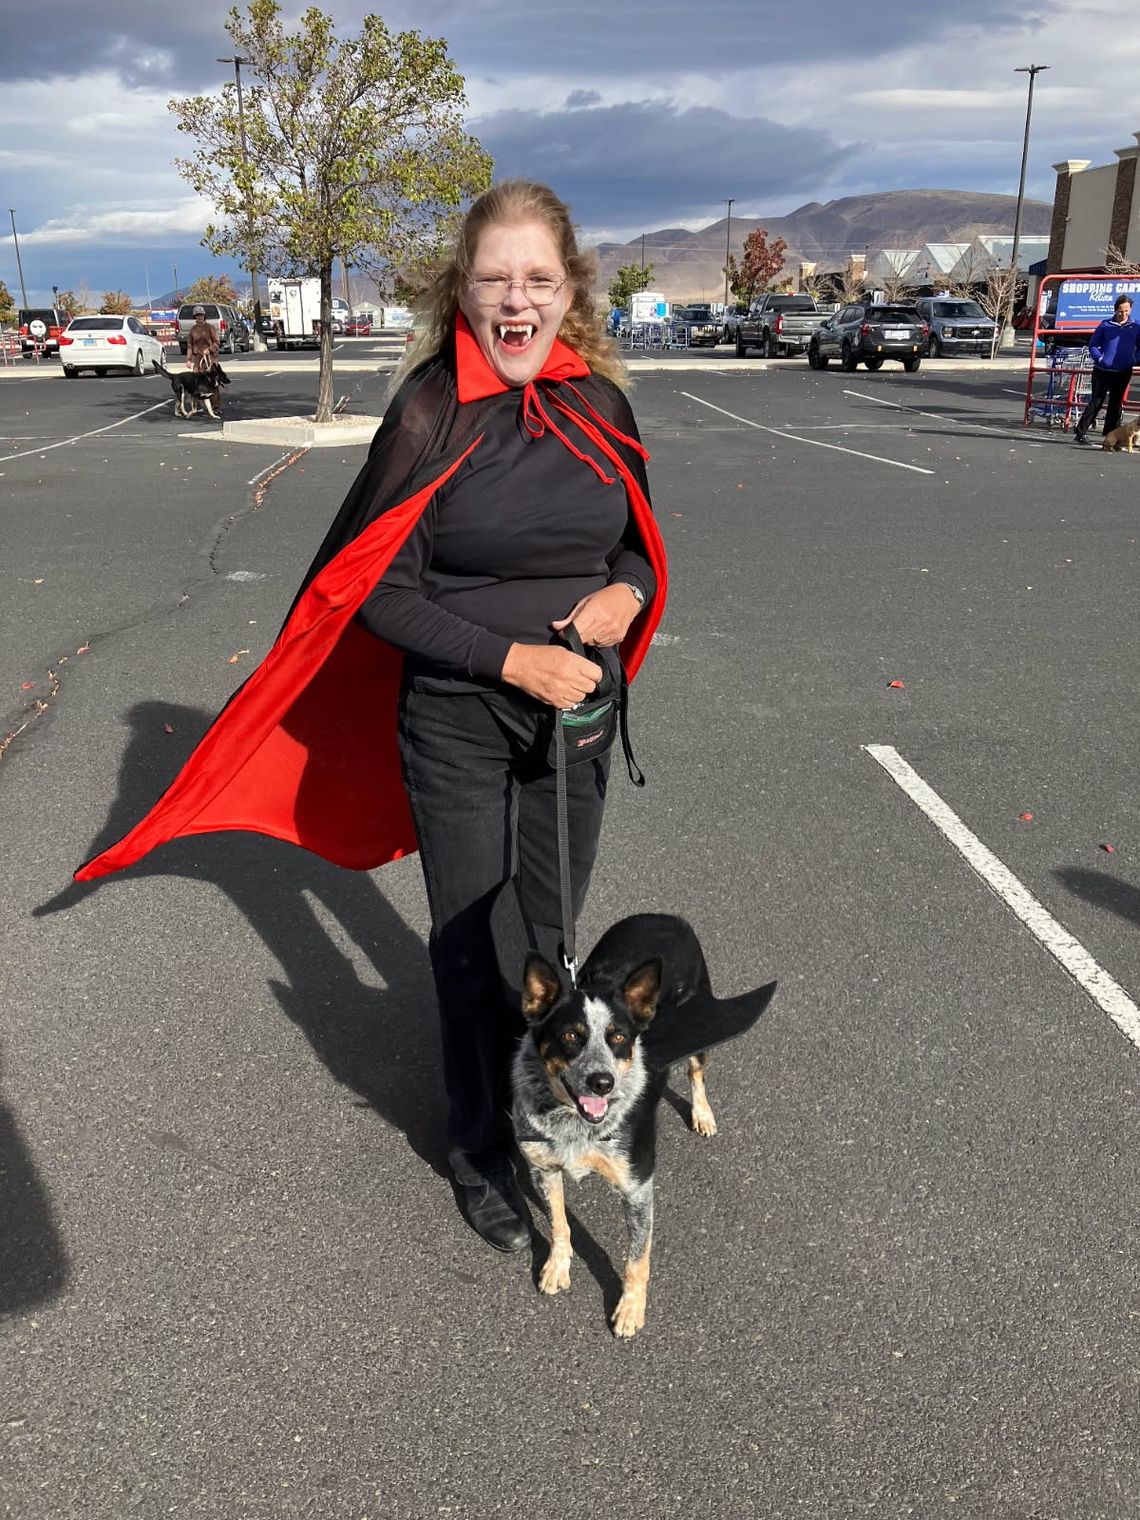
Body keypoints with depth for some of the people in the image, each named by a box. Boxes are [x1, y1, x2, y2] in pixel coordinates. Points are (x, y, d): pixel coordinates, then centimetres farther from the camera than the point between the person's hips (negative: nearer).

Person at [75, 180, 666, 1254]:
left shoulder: (599, 403, -1)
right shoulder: (428, 411, -13)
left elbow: (640, 544, 12)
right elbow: (382, 591, -13)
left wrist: (624, 592, -10)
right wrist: (512, 657, -21)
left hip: (575, 711, 4)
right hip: (456, 723, -4)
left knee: (552, 925, 19)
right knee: (469, 942, 9)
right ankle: (480, 1152, 29)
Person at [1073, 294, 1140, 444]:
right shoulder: (1106, 325, 0)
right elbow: (1093, 344, 4)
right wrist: (1099, 358, -10)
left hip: (1124, 372, 2)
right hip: (1103, 370, -2)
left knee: (1116, 403, 9)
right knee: (1096, 401, -4)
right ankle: (1080, 432, -1)